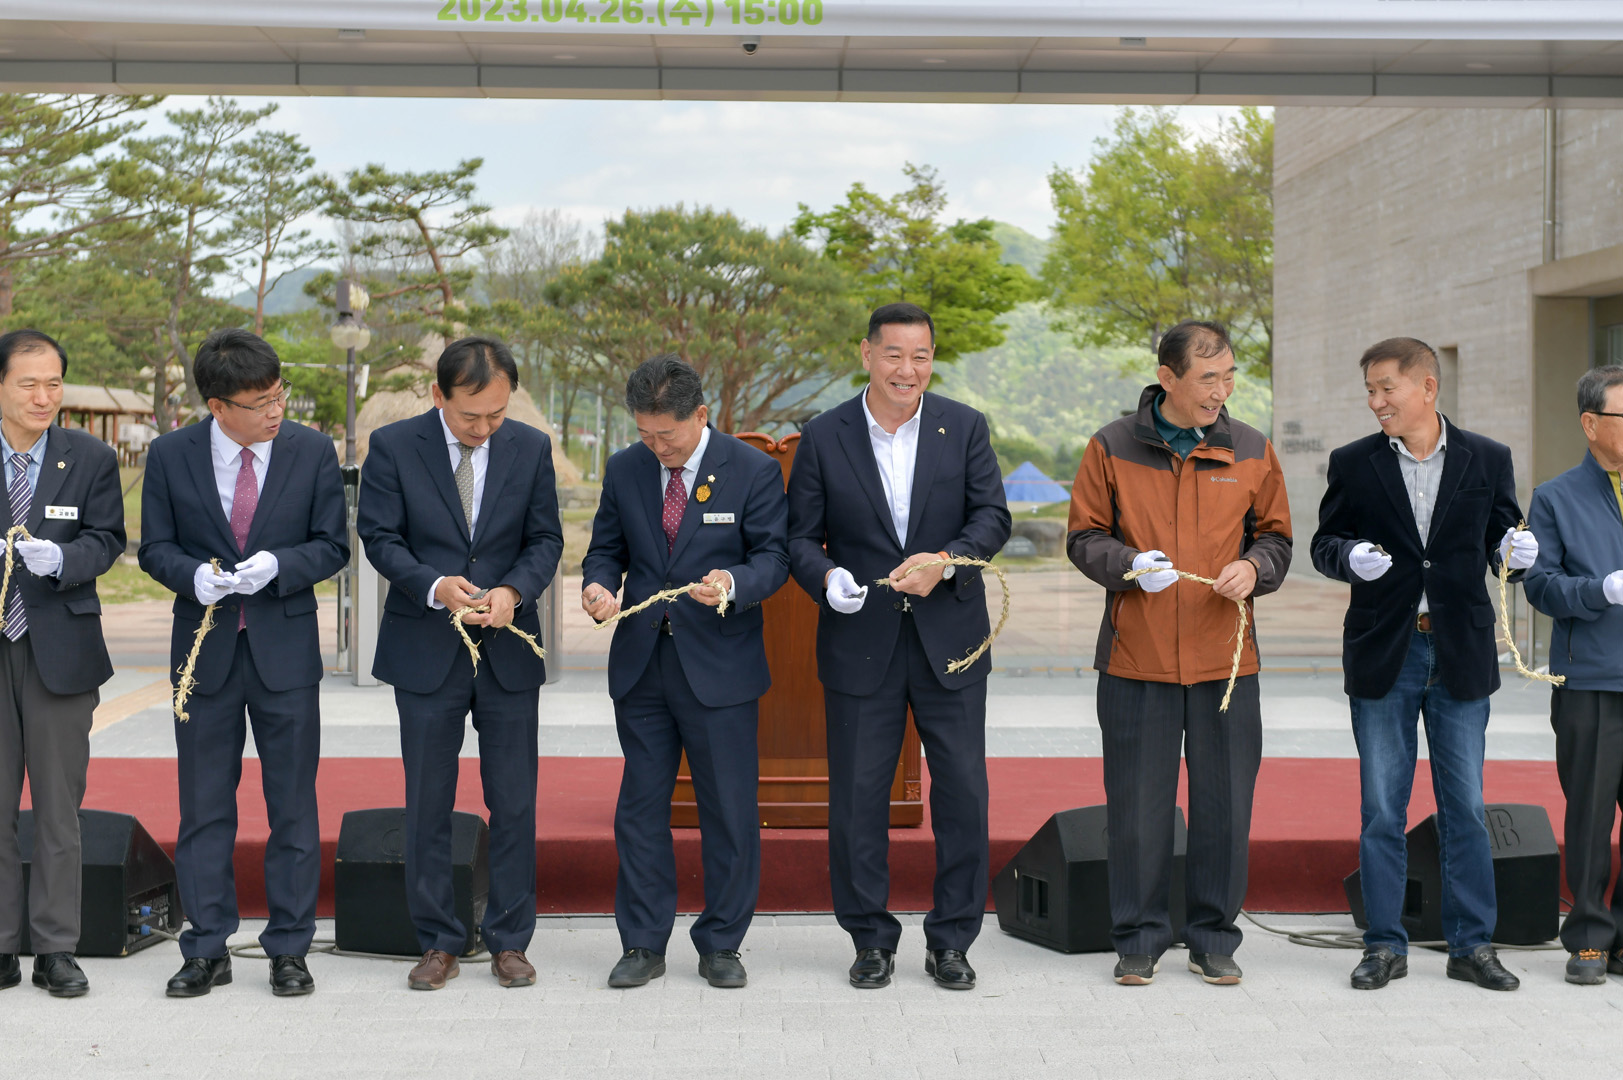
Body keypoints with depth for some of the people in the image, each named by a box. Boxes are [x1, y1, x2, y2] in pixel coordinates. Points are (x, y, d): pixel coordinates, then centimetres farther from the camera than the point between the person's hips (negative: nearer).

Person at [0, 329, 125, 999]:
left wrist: (61, 558, -20)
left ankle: (56, 950, 13)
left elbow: (106, 542, -1)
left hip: (59, 648, 0)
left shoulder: (92, 459, 4)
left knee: (59, 805, 5)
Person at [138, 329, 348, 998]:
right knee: (204, 806, 7)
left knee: (293, 805, 4)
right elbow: (155, 548, 3)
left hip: (286, 648, 0)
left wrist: (277, 565, -18)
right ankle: (207, 951, 18)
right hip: (205, 649, 1)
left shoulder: (311, 451, -1)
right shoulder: (170, 456, -1)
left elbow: (332, 546, 1)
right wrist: (195, 574, -18)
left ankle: (289, 949, 15)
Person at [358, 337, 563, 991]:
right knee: (427, 806, 6)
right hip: (426, 650, -1)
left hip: (509, 650, 1)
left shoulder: (531, 448, 1)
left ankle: (510, 942, 17)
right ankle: (438, 943, 18)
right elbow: (379, 537, -5)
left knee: (515, 803, 5)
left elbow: (545, 538, 3)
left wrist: (513, 590, -16)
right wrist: (434, 586, -21)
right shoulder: (392, 447, -5)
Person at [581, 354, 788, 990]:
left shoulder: (753, 472, -5)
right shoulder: (624, 470, 6)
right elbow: (607, 548, 12)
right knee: (640, 807, 7)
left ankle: (721, 945, 17)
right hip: (641, 667, 3)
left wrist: (733, 583, -27)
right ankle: (643, 944, 18)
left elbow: (773, 557, -6)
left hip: (720, 668, -3)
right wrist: (597, 584, -11)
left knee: (729, 812, 3)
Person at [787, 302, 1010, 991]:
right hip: (860, 645, 0)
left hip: (950, 641, 1)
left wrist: (946, 561, -19)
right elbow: (801, 535, 1)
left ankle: (952, 940, 17)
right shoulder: (823, 438, 1)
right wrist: (826, 578, -19)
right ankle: (871, 940, 19)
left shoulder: (965, 428, 3)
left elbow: (992, 516, -1)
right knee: (857, 796, 4)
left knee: (963, 792, 2)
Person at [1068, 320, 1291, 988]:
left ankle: (1213, 939, 21)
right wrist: (1129, 564, -15)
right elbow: (1084, 538, 4)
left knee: (1224, 805, 6)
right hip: (1135, 657, -1)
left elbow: (1275, 536, 15)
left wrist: (1254, 568, -7)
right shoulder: (1113, 448, 0)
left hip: (1226, 657, 2)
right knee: (1137, 806, 3)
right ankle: (1139, 939, 17)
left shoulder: (1251, 452, 6)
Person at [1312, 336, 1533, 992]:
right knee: (1382, 809, 4)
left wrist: (1514, 552, -14)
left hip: (1461, 653, 0)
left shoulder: (1488, 459, 5)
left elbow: (1500, 544, 9)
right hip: (1383, 655, 0)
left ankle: (1472, 946, 15)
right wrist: (1350, 556, -15)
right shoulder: (1353, 464, 4)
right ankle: (1386, 946, 14)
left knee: (1466, 806, 5)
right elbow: (1324, 543, 6)